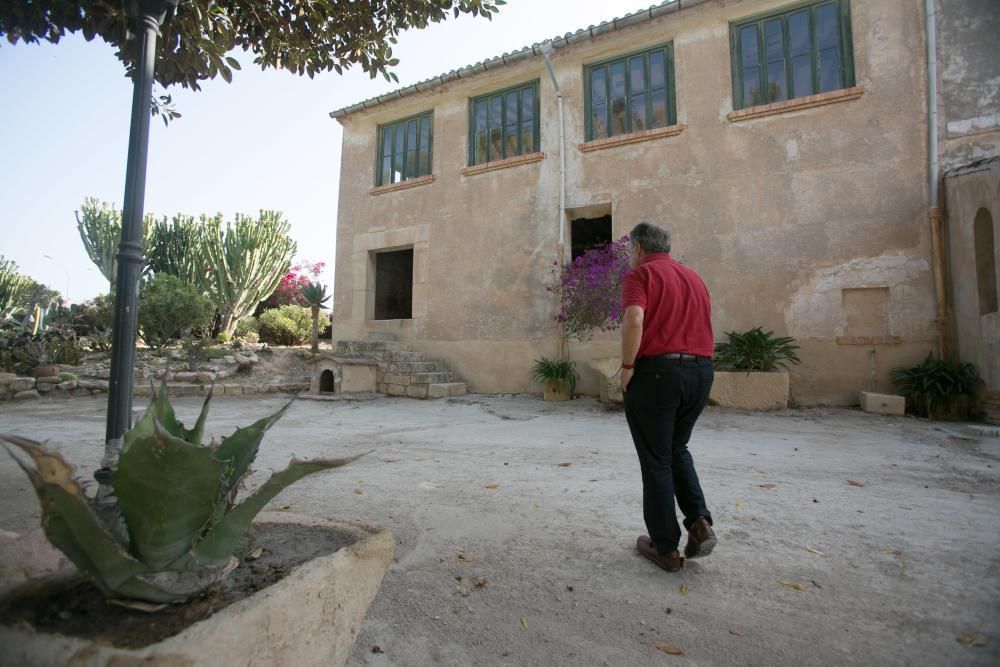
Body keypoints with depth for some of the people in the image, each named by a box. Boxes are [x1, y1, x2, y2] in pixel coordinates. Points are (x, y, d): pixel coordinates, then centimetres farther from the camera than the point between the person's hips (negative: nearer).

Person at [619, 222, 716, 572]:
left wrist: (627, 367, -11)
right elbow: (703, 325, 16)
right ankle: (699, 521, 11)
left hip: (656, 370, -6)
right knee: (677, 449, 25)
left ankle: (665, 547, 17)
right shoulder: (694, 277, 18)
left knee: (656, 460, 7)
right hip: (701, 370, 7)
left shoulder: (640, 274, -4)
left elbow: (634, 321, -20)